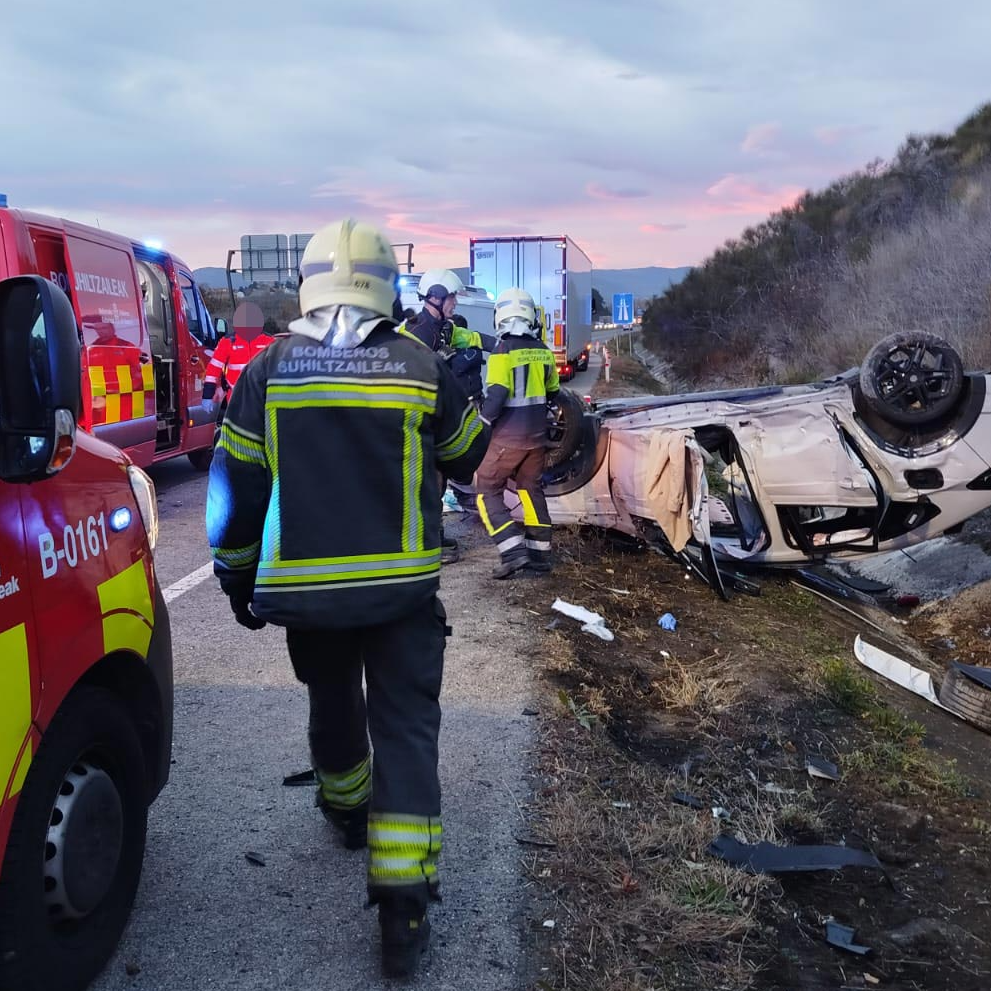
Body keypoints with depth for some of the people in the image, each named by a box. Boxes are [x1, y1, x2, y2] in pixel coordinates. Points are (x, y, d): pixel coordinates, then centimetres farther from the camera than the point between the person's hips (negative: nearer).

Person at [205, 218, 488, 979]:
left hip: (304, 593, 2)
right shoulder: (421, 366, -5)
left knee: (333, 709, 25)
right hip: (402, 590, -2)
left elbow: (234, 487, 0)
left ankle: (347, 809, 50)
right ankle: (402, 900, 0)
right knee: (406, 730, 5)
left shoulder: (271, 370, -3)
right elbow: (471, 457, 10)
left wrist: (239, 578, 12)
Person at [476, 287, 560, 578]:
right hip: (536, 435, 6)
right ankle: (540, 552, 18)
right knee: (531, 489, 17)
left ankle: (513, 551, -7)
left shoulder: (503, 352, -16)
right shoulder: (543, 351, 4)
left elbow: (495, 395, -21)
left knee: (487, 489, 3)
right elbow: (552, 391, 15)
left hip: (508, 436, -6)